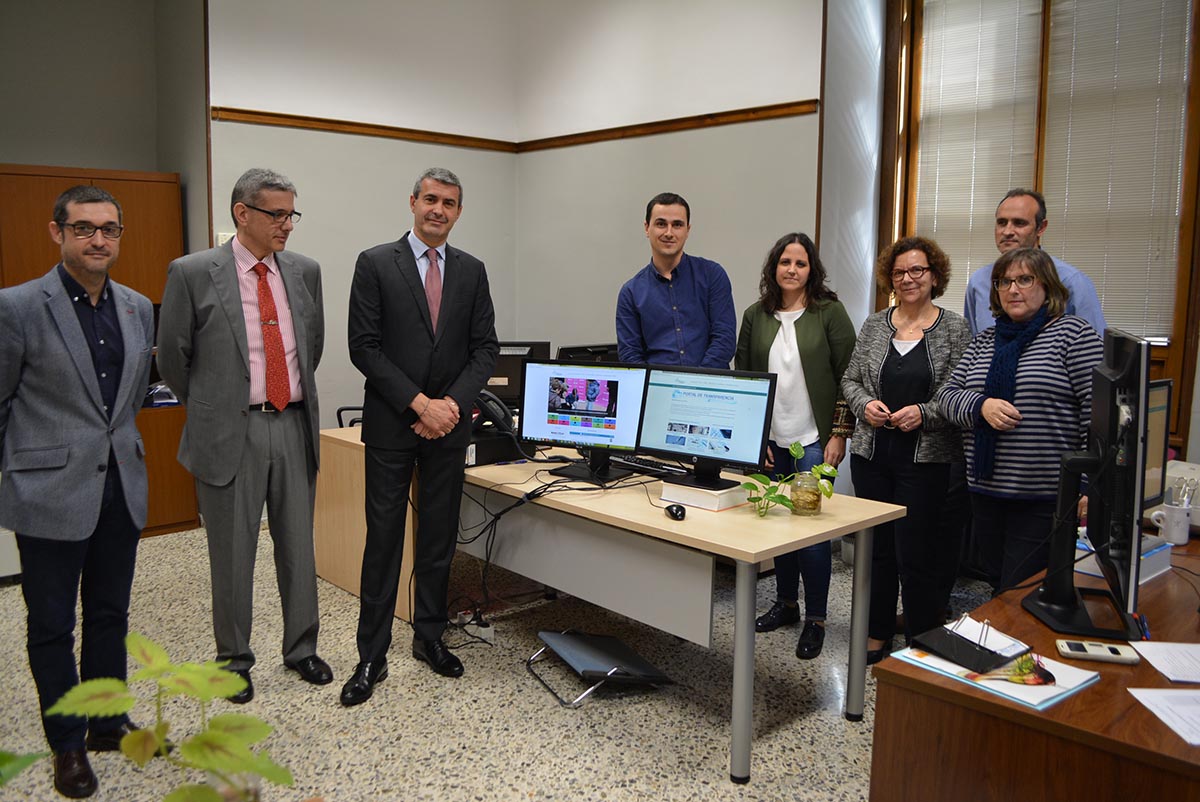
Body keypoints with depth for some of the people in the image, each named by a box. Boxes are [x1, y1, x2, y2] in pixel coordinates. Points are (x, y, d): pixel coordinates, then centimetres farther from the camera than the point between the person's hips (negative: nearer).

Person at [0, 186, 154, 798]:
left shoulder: (138, 308, 6)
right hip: (51, 492, -5)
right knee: (52, 625, 9)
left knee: (110, 615, 17)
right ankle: (67, 744, 26)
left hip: (121, 488, 5)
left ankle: (108, 723, 33)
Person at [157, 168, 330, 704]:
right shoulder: (192, 273, -7)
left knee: (298, 547, 13)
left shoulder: (305, 271, 5)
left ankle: (301, 649, 30)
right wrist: (208, 409, 8)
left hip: (295, 425, 4)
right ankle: (234, 659, 27)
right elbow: (173, 356, 1)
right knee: (233, 555, 8)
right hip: (231, 432, -3)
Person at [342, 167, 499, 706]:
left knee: (439, 539, 12)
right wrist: (419, 403, -15)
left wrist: (453, 403, -10)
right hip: (391, 423, -3)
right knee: (383, 540, 2)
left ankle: (429, 637, 27)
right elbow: (364, 347, -8)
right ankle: (372, 657, 13)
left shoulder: (471, 271, 8)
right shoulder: (375, 264, -2)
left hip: (448, 423, 3)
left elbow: (485, 348, 5)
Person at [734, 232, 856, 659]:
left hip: (814, 439, -4)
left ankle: (815, 619, 10)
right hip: (771, 439, 4)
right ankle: (786, 602, 28)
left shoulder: (830, 312, -3)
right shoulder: (756, 316, 7)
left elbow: (847, 375, -4)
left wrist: (839, 434, -8)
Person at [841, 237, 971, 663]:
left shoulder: (955, 329, -2)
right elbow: (850, 380, 13)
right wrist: (865, 404, -5)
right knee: (877, 548, 13)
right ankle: (878, 634, 28)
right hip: (872, 453, 4)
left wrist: (924, 413, -17)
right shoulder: (874, 326, 9)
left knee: (916, 556, -2)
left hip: (926, 460, -4)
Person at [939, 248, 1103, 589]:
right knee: (1000, 584, 16)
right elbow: (948, 394, 9)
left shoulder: (1074, 334, -4)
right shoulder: (983, 342, 14)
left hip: (1045, 499, -6)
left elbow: (1097, 411, -9)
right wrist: (981, 406, -13)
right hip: (985, 493, 6)